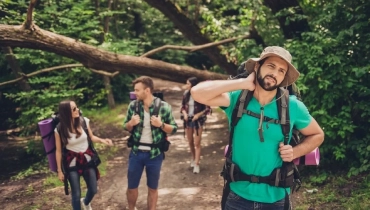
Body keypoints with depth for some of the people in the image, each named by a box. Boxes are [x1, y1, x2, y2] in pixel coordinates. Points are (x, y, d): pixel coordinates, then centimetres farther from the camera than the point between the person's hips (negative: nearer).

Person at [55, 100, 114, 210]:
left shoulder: (84, 121, -11)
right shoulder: (59, 130, -18)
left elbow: (91, 137, 5)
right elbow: (58, 151, -7)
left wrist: (102, 140, -15)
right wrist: (59, 171, -2)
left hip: (87, 159, 3)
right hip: (72, 163, -3)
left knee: (93, 190, 16)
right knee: (76, 194, 5)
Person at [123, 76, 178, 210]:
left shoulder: (164, 107, -10)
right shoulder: (133, 105, -3)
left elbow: (173, 129, -2)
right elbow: (126, 127, 9)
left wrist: (161, 125, -22)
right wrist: (131, 123, -14)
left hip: (155, 154, -2)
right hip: (136, 152, 2)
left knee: (153, 188, 13)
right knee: (131, 186, 14)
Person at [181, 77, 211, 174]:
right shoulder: (186, 94, -2)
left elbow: (208, 109, -8)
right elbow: (182, 106, 9)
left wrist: (198, 115, -19)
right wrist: (184, 113, -10)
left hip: (198, 121, -4)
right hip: (188, 120, 4)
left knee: (197, 143, -3)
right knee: (190, 142, 16)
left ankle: (197, 164, 1)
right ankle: (193, 158, 36)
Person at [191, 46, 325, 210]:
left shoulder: (293, 106, -8)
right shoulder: (237, 99, -11)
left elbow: (317, 135, 7)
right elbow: (198, 93, -25)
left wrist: (295, 152, -12)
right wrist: (242, 83, -23)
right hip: (238, 195, 0)